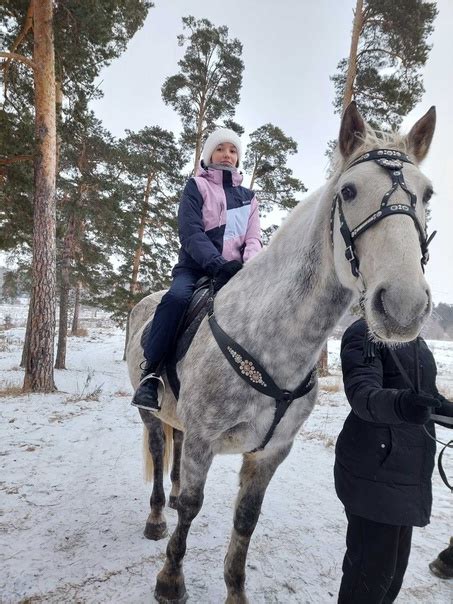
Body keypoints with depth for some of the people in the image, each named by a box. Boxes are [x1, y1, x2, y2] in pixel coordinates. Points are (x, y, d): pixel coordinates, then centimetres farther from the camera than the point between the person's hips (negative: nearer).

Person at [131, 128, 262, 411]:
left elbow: (253, 239, 10)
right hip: (196, 267, -4)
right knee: (177, 297, -34)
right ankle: (150, 373, -28)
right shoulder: (197, 187, 8)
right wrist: (217, 263, -26)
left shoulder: (248, 196, 21)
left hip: (235, 270, 4)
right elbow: (191, 233, -8)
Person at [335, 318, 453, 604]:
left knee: (395, 564, 21)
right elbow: (362, 392, -30)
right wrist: (398, 404, -49)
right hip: (374, 472, -9)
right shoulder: (365, 333, -15)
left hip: (410, 472, 9)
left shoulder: (416, 341, 13)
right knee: (374, 568, 0)